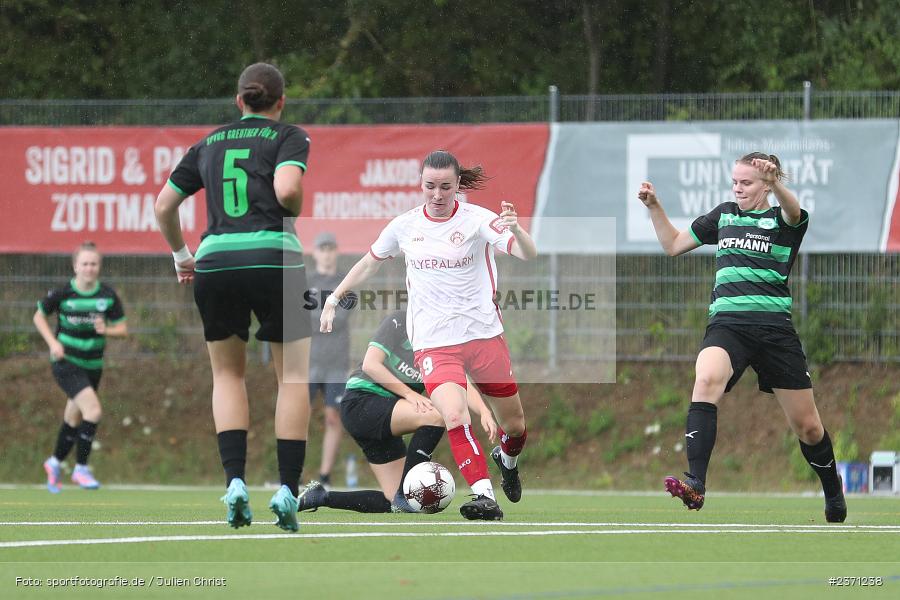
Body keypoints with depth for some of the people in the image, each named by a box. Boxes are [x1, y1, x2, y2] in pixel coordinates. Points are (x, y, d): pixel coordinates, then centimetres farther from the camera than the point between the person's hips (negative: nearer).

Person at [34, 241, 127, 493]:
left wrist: (106, 330, -19)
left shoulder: (108, 295, -5)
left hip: (92, 365, 4)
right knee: (93, 410, -21)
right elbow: (39, 316, 4)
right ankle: (81, 468, -9)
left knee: (73, 419, 16)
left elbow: (122, 328, 2)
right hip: (66, 362, -4)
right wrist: (53, 342, -9)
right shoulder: (62, 293, -12)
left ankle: (55, 462, 41)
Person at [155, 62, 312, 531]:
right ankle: (288, 488, -2)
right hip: (275, 260, -3)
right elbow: (287, 189, -14)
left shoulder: (209, 144, 17)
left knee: (228, 373, 19)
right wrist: (295, 215, 7)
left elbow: (164, 204, 20)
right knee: (293, 375, 10)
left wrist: (180, 254, 34)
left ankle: (234, 481, 1)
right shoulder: (289, 137, 5)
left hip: (215, 263, 3)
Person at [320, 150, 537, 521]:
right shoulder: (404, 226, 3)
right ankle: (485, 497, -31)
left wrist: (516, 230, -41)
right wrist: (334, 298, 18)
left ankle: (508, 460, 47)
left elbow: (528, 254, -20)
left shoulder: (476, 220, -7)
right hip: (433, 342, 0)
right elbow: (369, 263, 21)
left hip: (483, 334, 0)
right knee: (454, 416, -26)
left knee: (514, 424, 11)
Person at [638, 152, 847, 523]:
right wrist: (654, 207, 9)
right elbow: (673, 245, 25)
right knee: (707, 380, -33)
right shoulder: (724, 215, 16)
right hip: (727, 324, 1)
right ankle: (695, 485, -44)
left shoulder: (782, 219, 4)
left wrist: (775, 184, -45)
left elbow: (792, 211, -23)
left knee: (807, 426, 6)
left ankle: (834, 496, 35)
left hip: (775, 329, -1)